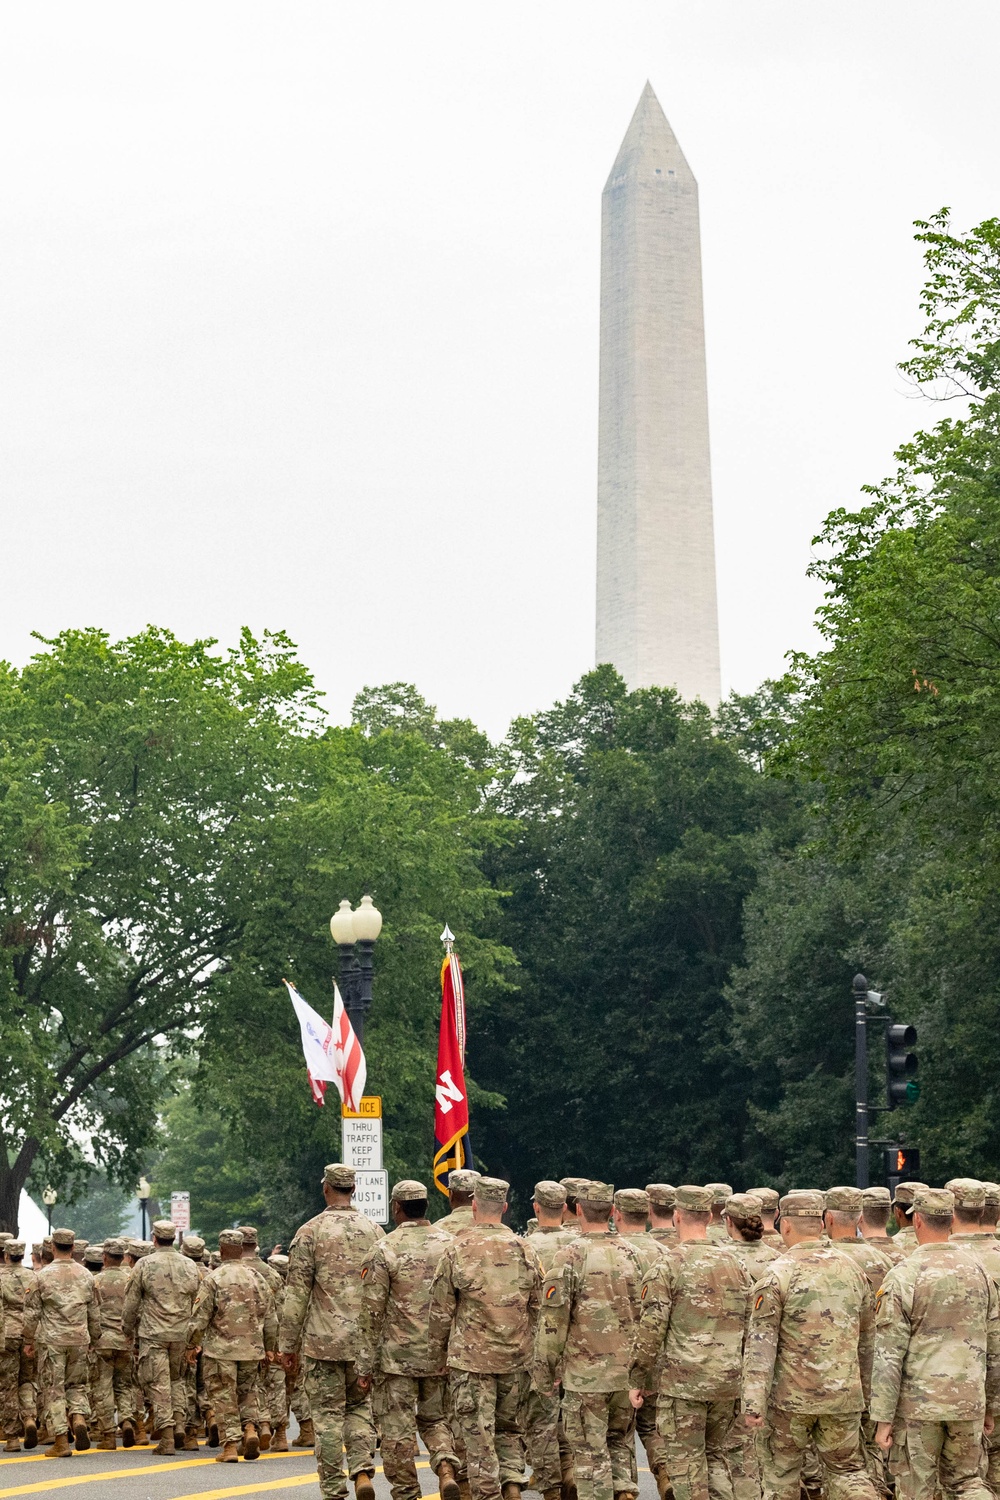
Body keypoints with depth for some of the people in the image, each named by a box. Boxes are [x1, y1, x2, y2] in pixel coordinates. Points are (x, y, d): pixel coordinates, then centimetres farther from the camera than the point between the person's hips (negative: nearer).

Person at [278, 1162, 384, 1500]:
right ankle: (363, 1470, -5)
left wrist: (288, 1344, 1)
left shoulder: (310, 1232, -6)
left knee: (328, 1414, 3)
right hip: (364, 1341, 3)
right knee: (359, 1407, 15)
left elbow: (296, 1293, -6)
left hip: (323, 1341, -3)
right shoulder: (373, 1231, 5)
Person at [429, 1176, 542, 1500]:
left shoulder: (457, 1250, -8)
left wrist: (436, 1356, 8)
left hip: (471, 1357, -3)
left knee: (479, 1436, 1)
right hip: (515, 1359, 4)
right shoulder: (524, 1250, 2)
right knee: (509, 1428, 18)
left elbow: (441, 1311, -3)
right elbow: (537, 1308, 8)